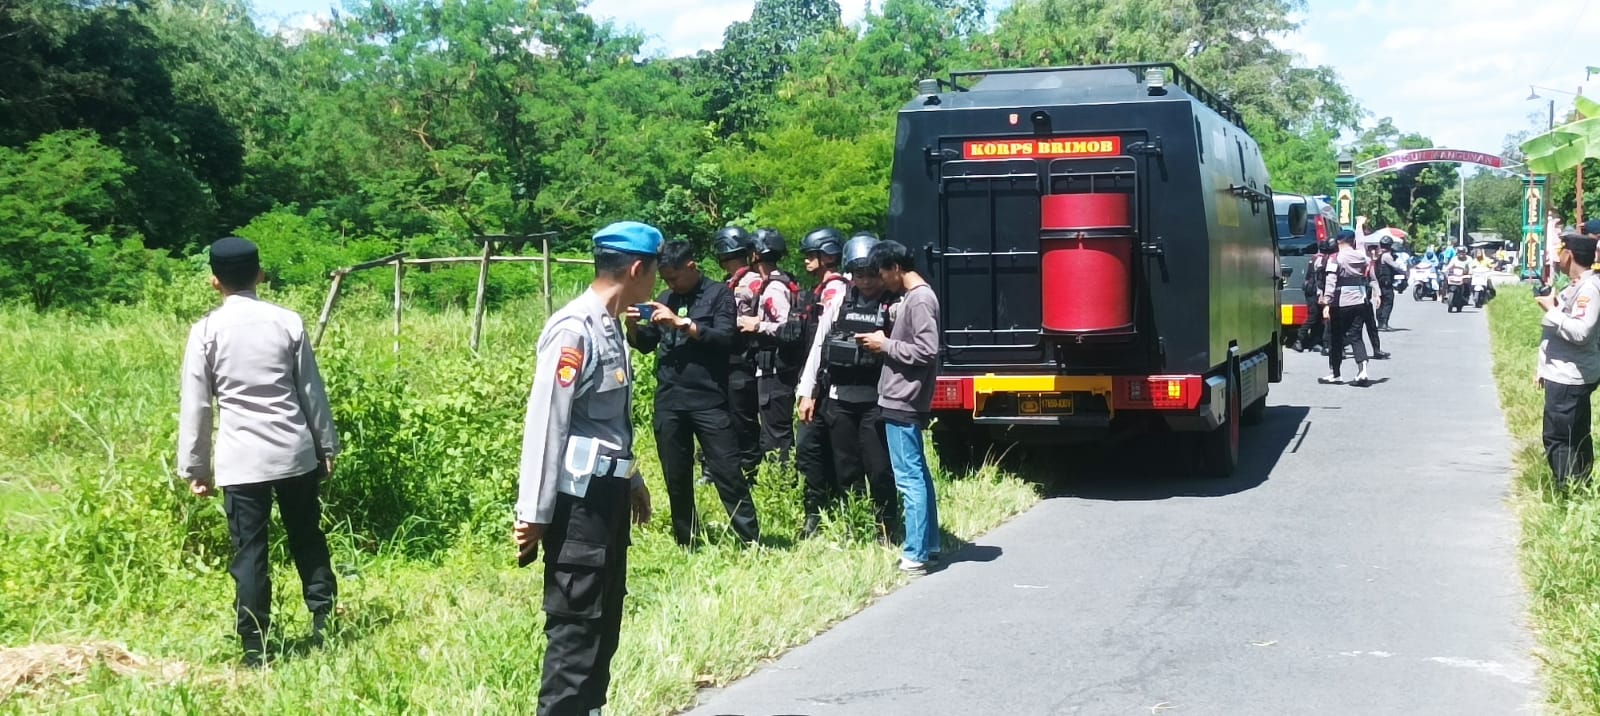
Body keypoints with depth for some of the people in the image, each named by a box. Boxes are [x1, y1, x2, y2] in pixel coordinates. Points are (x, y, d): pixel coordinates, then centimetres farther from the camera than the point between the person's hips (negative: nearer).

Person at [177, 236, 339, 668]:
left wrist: (195, 468, 6)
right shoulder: (288, 322, 1)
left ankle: (255, 648, 3)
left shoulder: (207, 331, -4)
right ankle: (323, 625, 17)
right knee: (308, 540, 16)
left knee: (250, 553, 2)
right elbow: (312, 390, 6)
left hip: (242, 459, -2)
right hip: (296, 452, 2)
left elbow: (195, 405, -1)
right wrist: (328, 444, 15)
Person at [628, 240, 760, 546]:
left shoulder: (718, 295, -2)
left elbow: (725, 339, -14)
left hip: (708, 400, -5)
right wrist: (633, 326, -3)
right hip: (668, 401, 5)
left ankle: (752, 542, 0)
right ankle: (685, 544, 20)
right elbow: (646, 344, 18)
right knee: (676, 477, 10)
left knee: (727, 472, -4)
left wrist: (681, 322, -18)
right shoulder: (665, 299, 13)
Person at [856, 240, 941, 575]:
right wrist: (885, 338, 4)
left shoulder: (920, 299, -15)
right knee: (918, 475, 15)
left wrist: (885, 345, -12)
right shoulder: (912, 298, 14)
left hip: (903, 402, -10)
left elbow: (926, 351, -21)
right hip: (901, 400, 10)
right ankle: (928, 545, 22)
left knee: (909, 478, -8)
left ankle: (915, 556, -6)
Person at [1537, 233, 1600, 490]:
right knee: (1576, 439, 15)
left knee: (1558, 439, -8)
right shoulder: (1576, 285, 14)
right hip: (1565, 376, 10)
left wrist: (1551, 310, -20)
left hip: (1569, 378, -10)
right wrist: (1546, 370, 21)